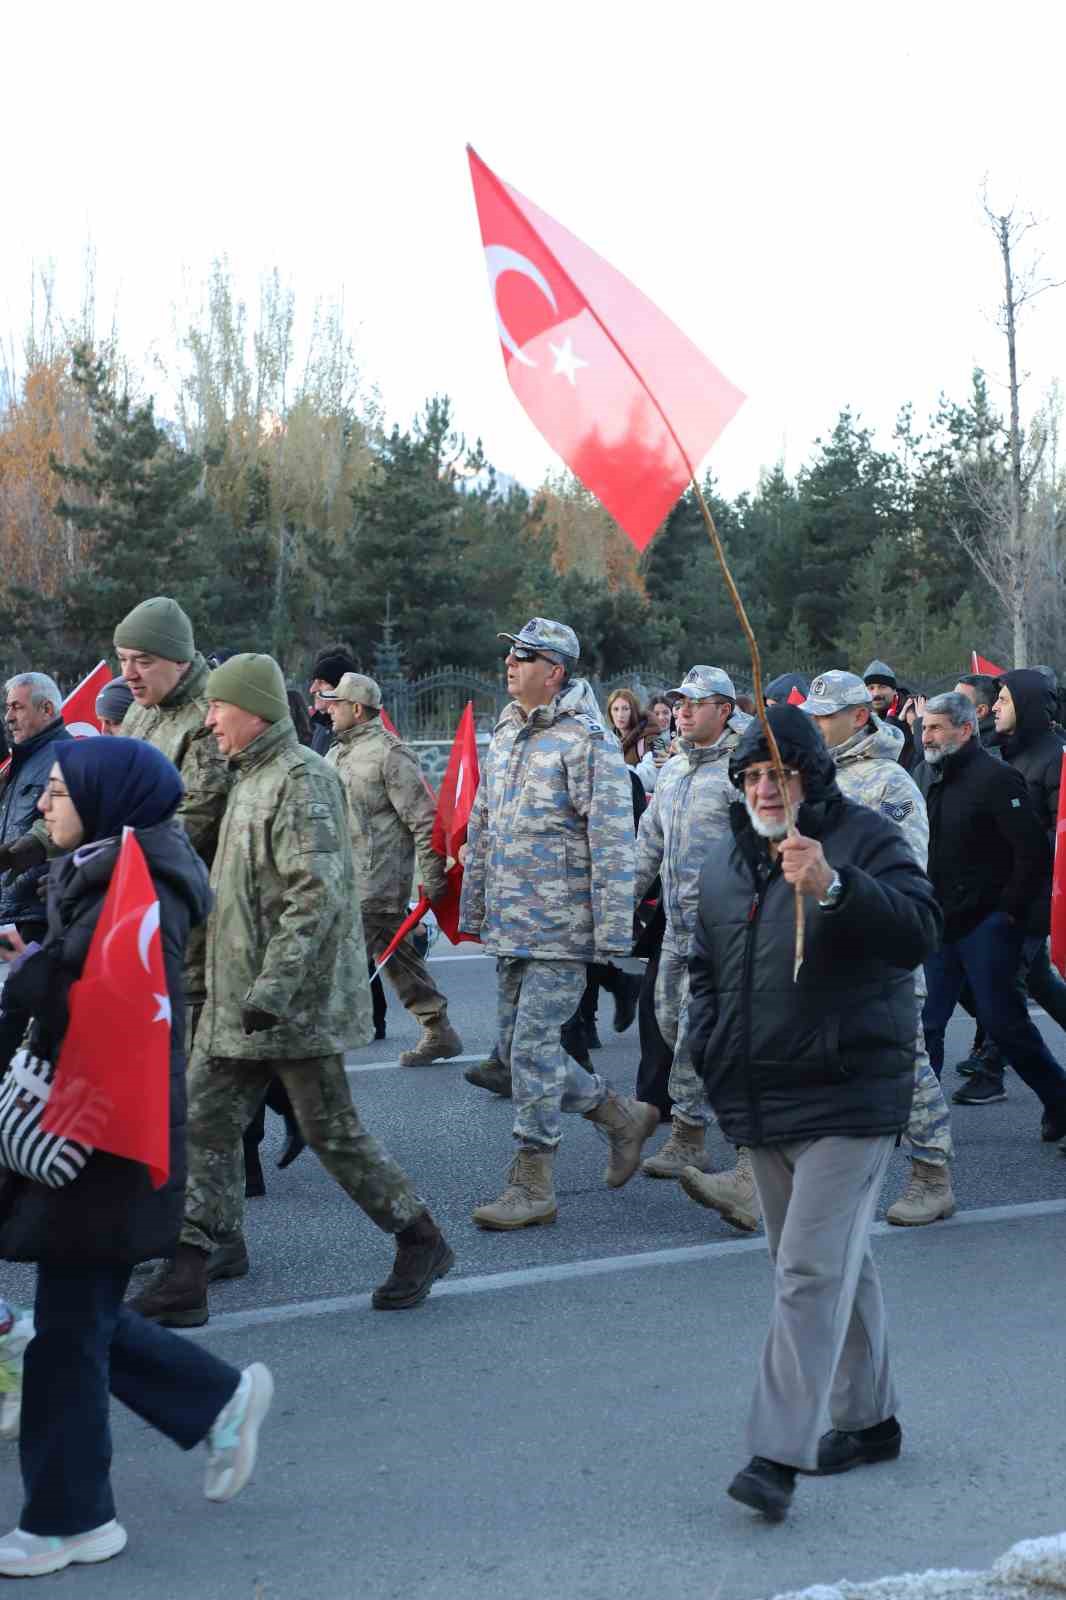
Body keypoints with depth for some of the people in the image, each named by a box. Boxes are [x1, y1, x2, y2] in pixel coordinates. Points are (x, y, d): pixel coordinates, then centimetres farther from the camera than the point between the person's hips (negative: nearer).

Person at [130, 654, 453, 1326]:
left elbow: (316, 895, -24)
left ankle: (422, 1242, 17)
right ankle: (184, 1280, 9)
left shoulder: (302, 780, -15)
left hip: (296, 1000, -9)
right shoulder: (252, 778, 16)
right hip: (237, 1003, 10)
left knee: (333, 1131, 0)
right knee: (206, 1123, 6)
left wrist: (272, 988, -27)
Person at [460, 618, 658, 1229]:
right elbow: (482, 829, 21)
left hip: (562, 929, -9)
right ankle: (624, 1116, 30)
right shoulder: (505, 736, 14)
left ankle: (533, 1186, 4)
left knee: (533, 1048, -7)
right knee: (519, 1048, 12)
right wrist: (473, 909, 20)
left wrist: (613, 931, -19)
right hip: (510, 928, 9)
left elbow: (612, 842, -16)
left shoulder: (586, 740, -12)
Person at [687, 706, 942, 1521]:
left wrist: (834, 888, -38)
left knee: (813, 1270, -11)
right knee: (837, 1262, 18)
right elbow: (704, 965, 22)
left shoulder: (866, 839, -8)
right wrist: (710, 1053, 10)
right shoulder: (726, 859, 12)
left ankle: (778, 1453, -11)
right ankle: (867, 1418, 31)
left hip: (847, 1100, -7)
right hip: (759, 1104, 7)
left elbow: (920, 929, -24)